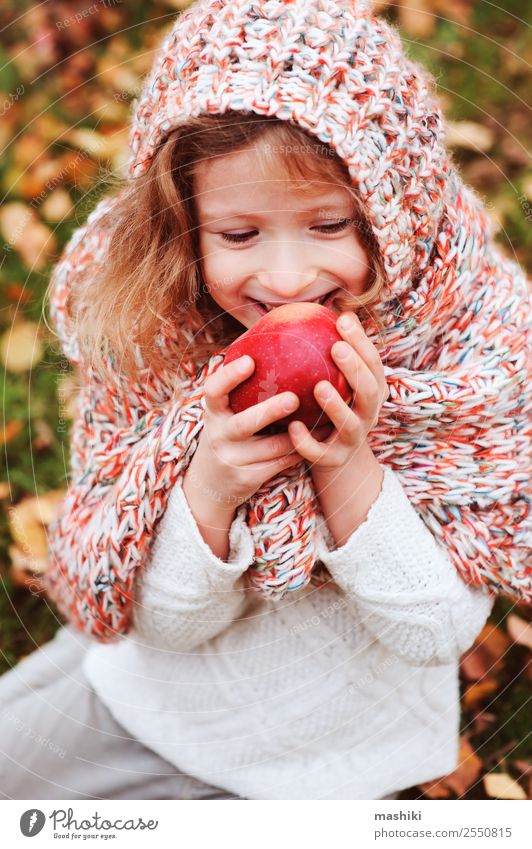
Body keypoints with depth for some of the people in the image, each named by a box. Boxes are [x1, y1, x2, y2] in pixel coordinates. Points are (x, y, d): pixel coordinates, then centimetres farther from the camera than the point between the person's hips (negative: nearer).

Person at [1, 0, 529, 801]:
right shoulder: (146, 335, -22)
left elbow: (442, 632, -19)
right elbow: (164, 623, -16)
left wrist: (350, 469, -36)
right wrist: (207, 490, -37)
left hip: (345, 729, -1)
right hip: (163, 691, 2)